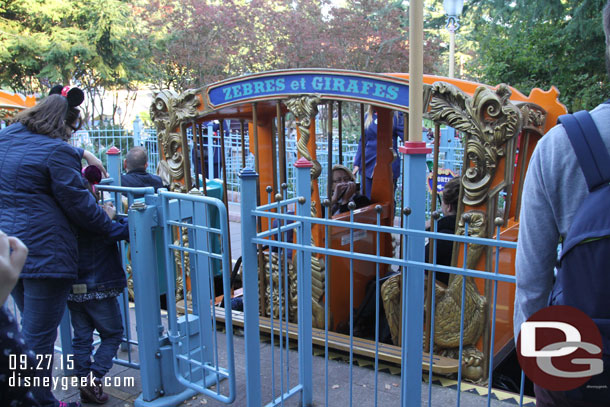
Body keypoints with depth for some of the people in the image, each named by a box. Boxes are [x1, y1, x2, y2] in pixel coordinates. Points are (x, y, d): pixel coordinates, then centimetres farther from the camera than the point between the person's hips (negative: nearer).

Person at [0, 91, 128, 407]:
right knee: (39, 337, 1)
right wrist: (111, 227, 0)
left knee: (29, 330, 22)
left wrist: (80, 154, 25)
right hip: (44, 253, -9)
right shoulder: (57, 151, -14)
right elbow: (77, 202, -12)